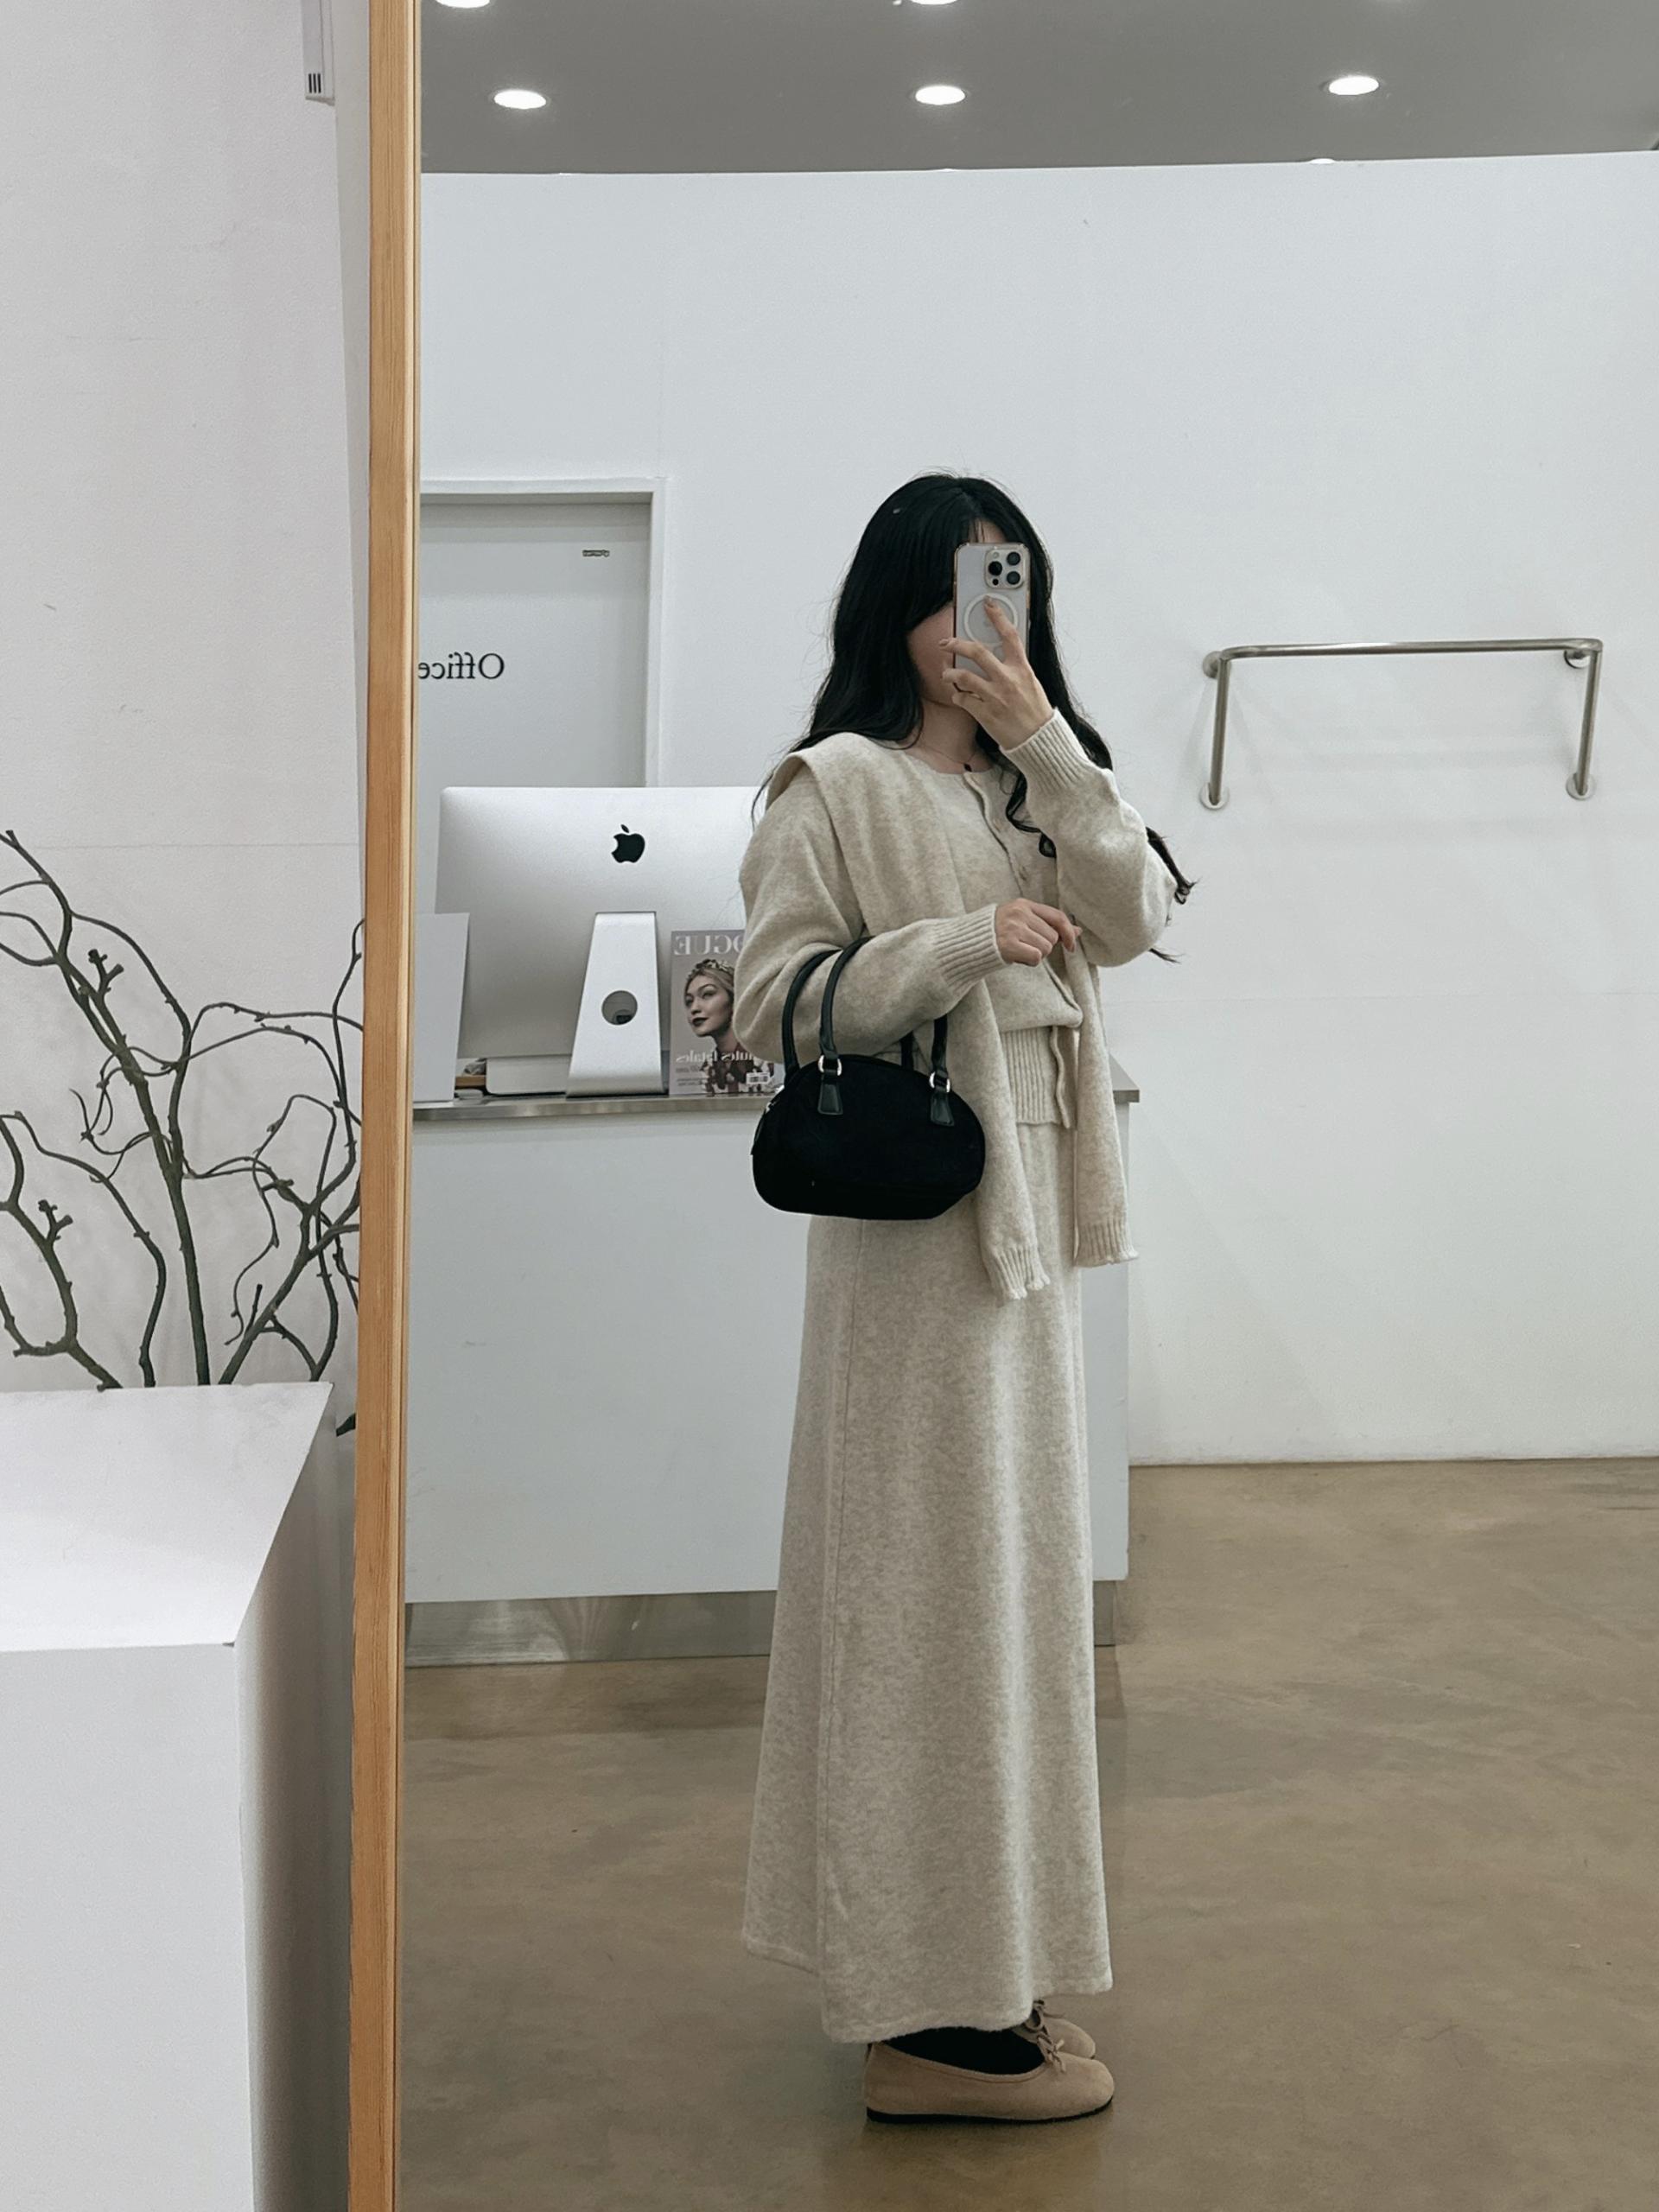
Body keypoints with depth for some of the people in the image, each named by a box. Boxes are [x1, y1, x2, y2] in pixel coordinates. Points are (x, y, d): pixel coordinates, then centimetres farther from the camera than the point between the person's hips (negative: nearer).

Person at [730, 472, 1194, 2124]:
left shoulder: (1027, 783, 15)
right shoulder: (837, 784, -6)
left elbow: (1134, 914, -1)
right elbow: (773, 1000, -13)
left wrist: (1044, 736, -9)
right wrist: (967, 945, -20)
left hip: (1028, 1195, 8)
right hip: (913, 1202, -8)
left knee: (1009, 1563, 13)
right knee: (928, 1575, -5)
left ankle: (984, 1956, 25)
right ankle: (934, 2013, 3)